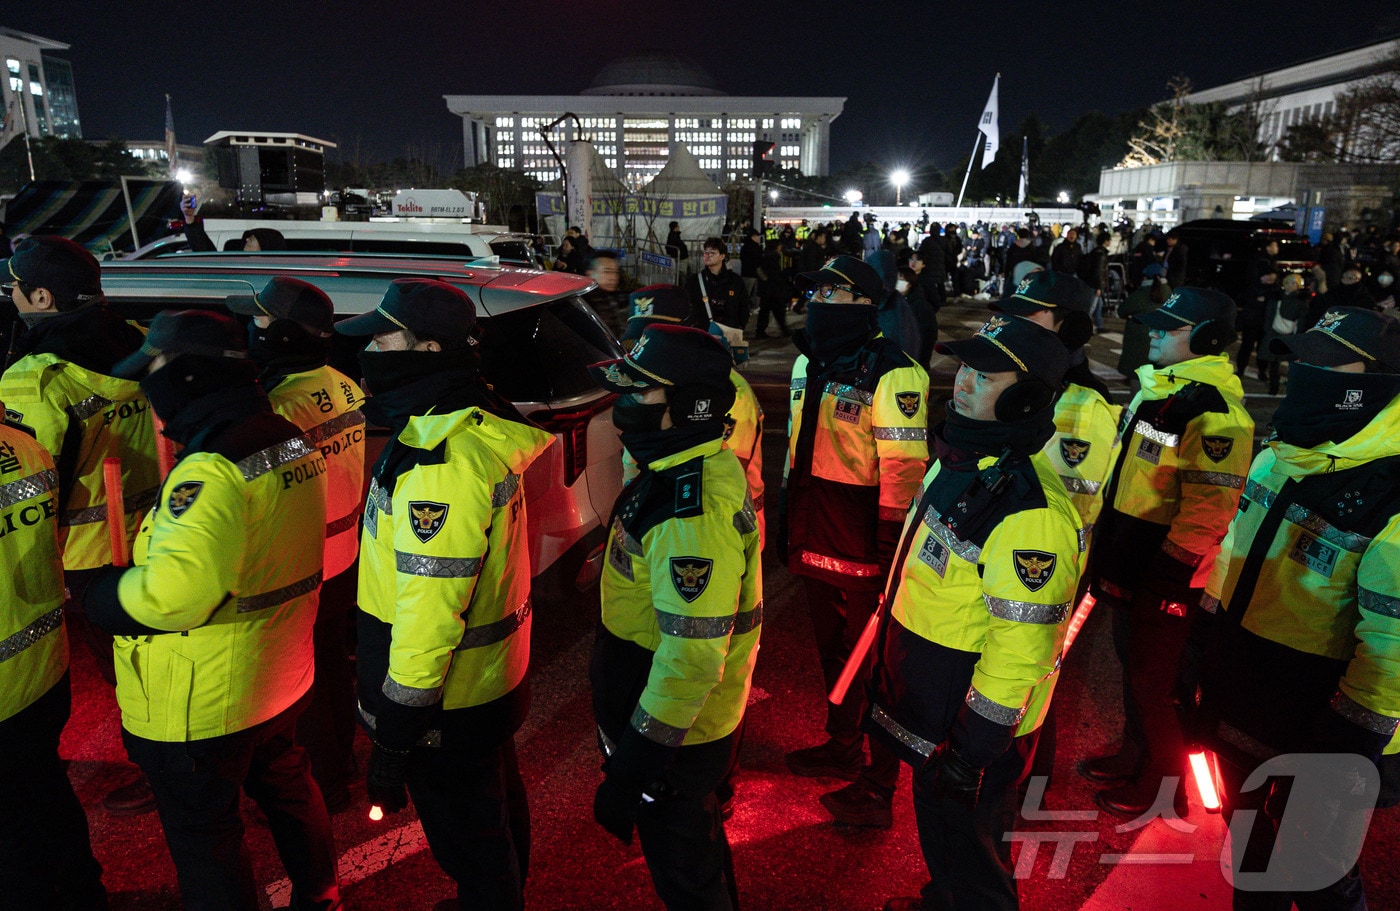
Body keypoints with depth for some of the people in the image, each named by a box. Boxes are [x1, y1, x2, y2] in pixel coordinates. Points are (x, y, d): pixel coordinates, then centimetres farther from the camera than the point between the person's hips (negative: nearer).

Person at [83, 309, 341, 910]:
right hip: (282, 678, 9)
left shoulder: (211, 470, -28)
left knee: (203, 837, 13)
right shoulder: (293, 443, 1)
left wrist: (101, 594, -17)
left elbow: (173, 592, -36)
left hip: (204, 705, -9)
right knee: (287, 788, 27)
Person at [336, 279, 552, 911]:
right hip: (494, 677, 10)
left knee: (470, 842, 12)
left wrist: (393, 741, -21)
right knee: (498, 807, 29)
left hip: (449, 704, -10)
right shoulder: (479, 424, 1)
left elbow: (429, 616, -30)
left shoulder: (443, 462, -31)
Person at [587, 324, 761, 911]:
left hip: (675, 734, -9)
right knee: (696, 836, 30)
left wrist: (630, 769, -23)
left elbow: (692, 658, -32)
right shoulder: (699, 467, -1)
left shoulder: (693, 515, -33)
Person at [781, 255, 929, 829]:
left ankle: (878, 787, 22)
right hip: (815, 540, 8)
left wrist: (891, 551, -20)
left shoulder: (891, 375, -19)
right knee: (832, 650, 23)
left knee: (873, 662, 6)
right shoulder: (809, 362, 8)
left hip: (863, 549, -8)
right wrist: (788, 522, 20)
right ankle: (842, 747, 44)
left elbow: (904, 469, -20)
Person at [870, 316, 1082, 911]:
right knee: (935, 824, 30)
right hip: (926, 705, 9)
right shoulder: (955, 463, 0)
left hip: (971, 727, -9)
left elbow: (1019, 650, -27)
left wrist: (971, 751, -20)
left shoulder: (1032, 516, -30)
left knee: (964, 846, 14)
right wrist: (889, 672, 20)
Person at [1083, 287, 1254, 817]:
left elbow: (1207, 511, -25)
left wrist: (1163, 580, -22)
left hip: (1164, 575, -9)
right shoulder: (1157, 388, 9)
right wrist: (1108, 557, 20)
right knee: (1132, 660, 22)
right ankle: (1135, 755, 41)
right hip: (1128, 563, 9)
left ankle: (1165, 783, 27)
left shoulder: (1214, 411, -22)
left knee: (1150, 679, 6)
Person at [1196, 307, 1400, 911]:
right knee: (1245, 825, 26)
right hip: (1235, 699, 7)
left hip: (1311, 722, -7)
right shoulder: (1279, 456, 2)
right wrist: (1202, 646, 14)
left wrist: (1347, 748, -18)